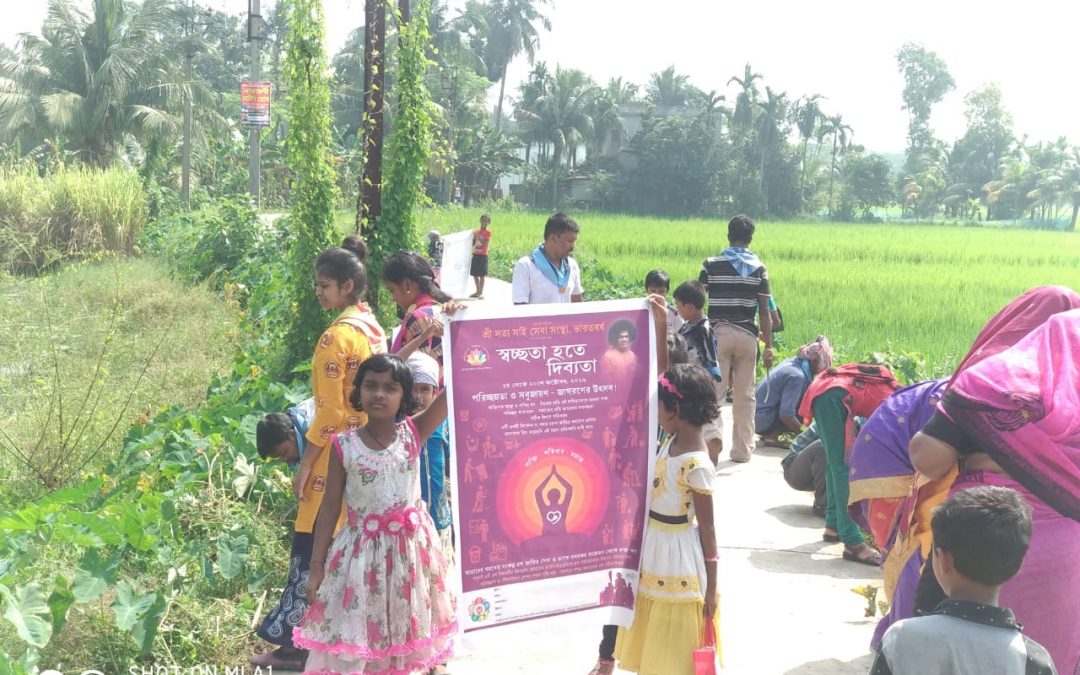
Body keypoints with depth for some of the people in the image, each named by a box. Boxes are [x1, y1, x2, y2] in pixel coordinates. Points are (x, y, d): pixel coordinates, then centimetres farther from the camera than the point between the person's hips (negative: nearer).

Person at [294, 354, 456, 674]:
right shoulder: (344, 445, -7)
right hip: (362, 550, -1)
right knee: (354, 636, 4)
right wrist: (316, 567, -2)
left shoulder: (414, 432, -4)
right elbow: (330, 508, -2)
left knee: (408, 628, 15)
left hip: (410, 545, 1)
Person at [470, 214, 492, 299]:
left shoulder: (488, 232, -5)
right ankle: (478, 291, 20)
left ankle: (481, 293, 1)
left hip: (482, 255, -6)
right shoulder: (476, 232, 12)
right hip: (475, 255, 6)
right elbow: (473, 243, 12)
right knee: (474, 274, 9)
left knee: (482, 275, -4)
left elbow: (485, 245, -12)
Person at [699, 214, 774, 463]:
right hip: (747, 335, 1)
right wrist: (768, 346, 4)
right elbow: (764, 311, 0)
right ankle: (742, 449, 12)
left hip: (718, 333, -1)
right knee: (745, 396, 8)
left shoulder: (711, 265, -1)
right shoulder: (758, 268, 2)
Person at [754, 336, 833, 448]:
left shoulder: (792, 362, 5)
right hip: (762, 421, -9)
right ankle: (772, 437, -10)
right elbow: (786, 415, -26)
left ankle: (770, 434, 9)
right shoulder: (797, 376, -22)